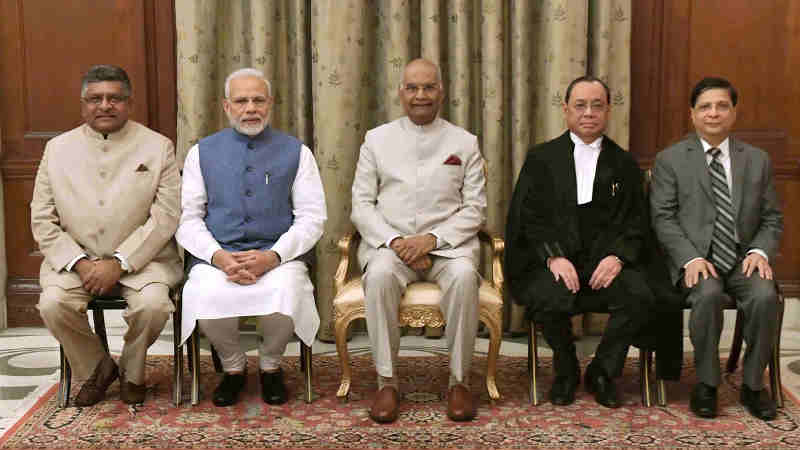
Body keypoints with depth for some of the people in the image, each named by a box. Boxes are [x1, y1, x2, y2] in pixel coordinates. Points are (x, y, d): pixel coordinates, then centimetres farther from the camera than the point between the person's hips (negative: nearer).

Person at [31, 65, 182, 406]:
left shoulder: (157, 147, 2)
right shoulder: (58, 149, 9)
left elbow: (165, 217, -6)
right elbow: (42, 220, 6)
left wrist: (119, 263, -15)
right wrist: (80, 263, -10)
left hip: (141, 257, -2)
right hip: (74, 258, 2)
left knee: (153, 304, -29)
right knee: (53, 304, -26)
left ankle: (132, 373, 4)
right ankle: (96, 370, 4)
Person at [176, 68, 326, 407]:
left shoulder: (296, 152, 10)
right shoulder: (202, 152, 14)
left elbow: (312, 217, 3)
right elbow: (187, 218, 7)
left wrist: (272, 257, -13)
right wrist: (218, 257, -12)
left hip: (278, 256, -1)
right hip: (217, 255, 1)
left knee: (284, 299, -33)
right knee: (206, 300, -32)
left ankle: (270, 366, 2)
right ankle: (233, 367, 2)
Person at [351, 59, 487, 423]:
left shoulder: (465, 143, 12)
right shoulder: (377, 139, 13)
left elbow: (475, 208, 5)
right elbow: (361, 205, 6)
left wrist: (432, 239, -12)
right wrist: (395, 241, -11)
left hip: (447, 242, 0)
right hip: (388, 241, 0)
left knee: (463, 276, -33)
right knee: (379, 275, -33)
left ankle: (459, 381, -19)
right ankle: (387, 382, -22)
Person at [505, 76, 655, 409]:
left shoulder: (624, 164, 16)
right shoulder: (541, 159, 11)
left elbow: (635, 222, 9)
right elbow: (529, 217, 1)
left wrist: (617, 256, -11)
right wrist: (554, 256, -15)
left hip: (607, 260, 2)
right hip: (551, 260, -1)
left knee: (639, 296, -28)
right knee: (549, 299, -33)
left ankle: (603, 371, -2)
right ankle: (566, 372, -1)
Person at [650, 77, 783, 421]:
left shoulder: (757, 160, 14)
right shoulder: (670, 160, 5)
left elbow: (772, 218, 13)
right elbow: (663, 217, -2)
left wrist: (760, 252, -7)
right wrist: (691, 258, -16)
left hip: (743, 260, 2)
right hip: (695, 260, -2)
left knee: (765, 296, -28)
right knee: (709, 294, -34)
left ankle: (753, 385, -8)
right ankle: (706, 383, -13)